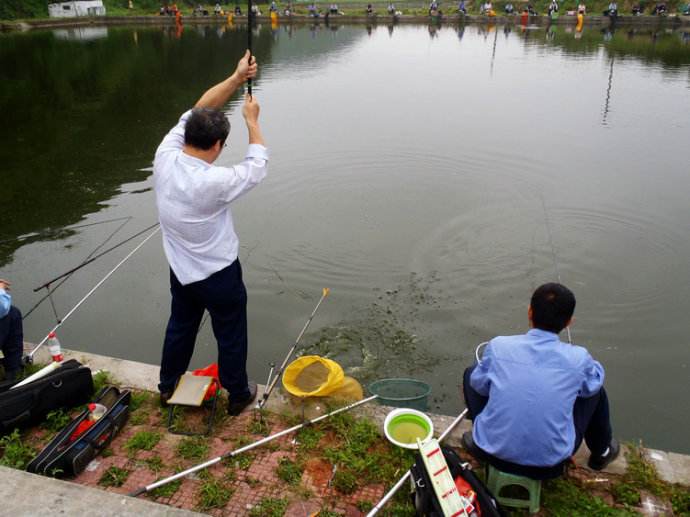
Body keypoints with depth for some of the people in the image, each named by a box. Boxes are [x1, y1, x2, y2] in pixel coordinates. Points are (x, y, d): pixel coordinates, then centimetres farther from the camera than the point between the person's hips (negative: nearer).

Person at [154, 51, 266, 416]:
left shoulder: (165, 157, -16)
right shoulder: (213, 182, -32)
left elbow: (196, 111, -5)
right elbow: (257, 166, -15)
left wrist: (236, 78, -5)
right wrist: (251, 120, -2)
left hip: (180, 271, 6)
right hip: (219, 276, -6)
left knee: (180, 327, 27)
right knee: (231, 337, 15)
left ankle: (167, 386, 46)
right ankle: (238, 395, 34)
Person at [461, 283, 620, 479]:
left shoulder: (498, 345, -12)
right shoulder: (578, 358, -13)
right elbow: (595, 379, 11)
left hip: (493, 453, 0)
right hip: (549, 464, 0)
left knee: (471, 373, 21)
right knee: (595, 389, 19)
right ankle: (601, 452, 41)